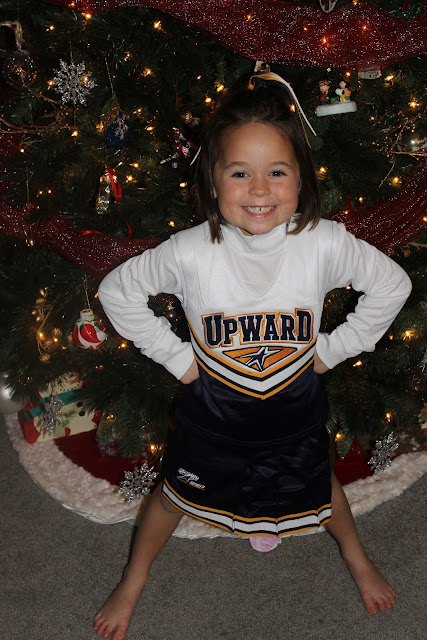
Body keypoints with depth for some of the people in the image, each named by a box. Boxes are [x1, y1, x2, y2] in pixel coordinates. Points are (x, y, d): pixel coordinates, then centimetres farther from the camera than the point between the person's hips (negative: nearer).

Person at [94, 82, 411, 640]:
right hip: (214, 409, 0)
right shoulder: (190, 252, -27)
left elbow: (393, 285, -8)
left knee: (318, 485, 26)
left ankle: (356, 557, 59)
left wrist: (333, 348, -7)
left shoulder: (325, 244, -25)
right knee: (177, 494, 20)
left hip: (297, 406, 1)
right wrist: (176, 356, -11)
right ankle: (135, 579, 49)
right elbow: (117, 291, -11)